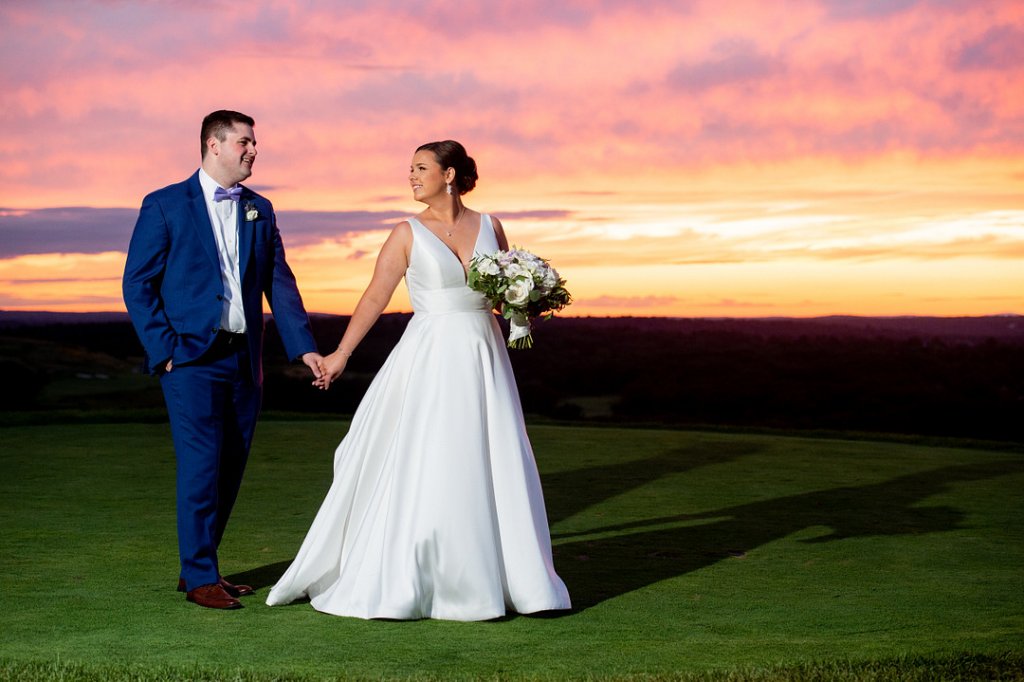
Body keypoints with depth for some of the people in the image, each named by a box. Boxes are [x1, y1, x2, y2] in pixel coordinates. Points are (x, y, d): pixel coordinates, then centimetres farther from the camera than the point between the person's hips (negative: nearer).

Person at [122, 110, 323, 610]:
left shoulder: (260, 210, 13)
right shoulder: (165, 206, -1)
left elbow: (279, 283, 9)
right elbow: (137, 284, -3)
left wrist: (303, 346, -2)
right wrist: (164, 350, -10)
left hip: (245, 359, 5)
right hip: (192, 359, -5)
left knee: (231, 469, 8)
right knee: (201, 466, -7)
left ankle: (197, 566, 21)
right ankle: (201, 577, 4)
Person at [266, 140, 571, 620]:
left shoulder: (489, 228, 7)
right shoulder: (408, 234, 0)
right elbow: (375, 297, -5)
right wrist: (341, 354, -13)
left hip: (484, 358, 3)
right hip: (431, 360, -3)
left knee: (491, 468, 5)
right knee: (422, 468, -3)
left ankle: (506, 576, 17)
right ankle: (402, 584, 7)